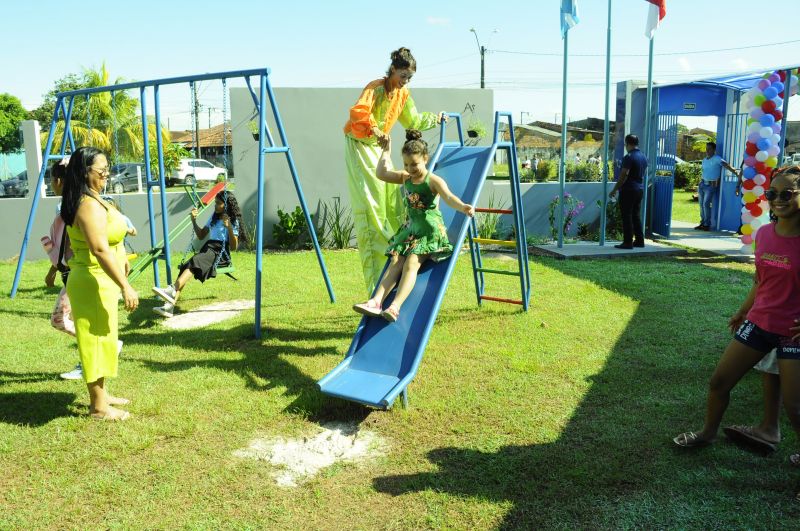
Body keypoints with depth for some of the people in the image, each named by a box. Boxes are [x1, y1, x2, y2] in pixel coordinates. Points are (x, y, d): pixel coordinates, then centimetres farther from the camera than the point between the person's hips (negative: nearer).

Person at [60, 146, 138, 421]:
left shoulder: (92, 200, 11)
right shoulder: (90, 206, -22)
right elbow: (100, 249, -29)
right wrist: (125, 286, -29)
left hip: (98, 281, 11)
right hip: (95, 282, -11)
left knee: (102, 338, 18)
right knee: (97, 339, -2)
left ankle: (100, 394, 30)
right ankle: (99, 406, 8)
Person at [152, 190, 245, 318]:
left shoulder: (233, 221, 0)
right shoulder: (214, 218, 20)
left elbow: (234, 247, -9)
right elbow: (201, 236, 23)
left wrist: (229, 228, -21)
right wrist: (194, 220, 10)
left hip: (221, 253, -6)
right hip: (208, 248, 6)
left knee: (195, 262, -34)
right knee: (185, 266, -21)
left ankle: (172, 290, -48)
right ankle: (170, 306, -33)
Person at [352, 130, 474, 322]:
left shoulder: (433, 181, -12)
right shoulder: (404, 178, 9)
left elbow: (449, 197, -30)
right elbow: (382, 174, 19)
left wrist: (463, 207, -50)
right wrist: (386, 151, 18)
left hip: (430, 231, -6)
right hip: (410, 229, 6)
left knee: (411, 264, -23)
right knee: (396, 261, -12)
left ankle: (395, 307, -37)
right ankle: (376, 301, -25)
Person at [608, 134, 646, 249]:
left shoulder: (629, 157, -16)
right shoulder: (643, 157, 11)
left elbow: (623, 175, -19)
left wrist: (614, 190, -14)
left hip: (628, 190, -8)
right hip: (640, 189, 8)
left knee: (627, 216, -4)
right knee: (636, 216, 14)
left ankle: (628, 242, -3)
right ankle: (639, 240, 17)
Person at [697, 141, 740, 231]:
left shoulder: (717, 159, -8)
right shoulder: (704, 160, 15)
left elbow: (726, 165, -18)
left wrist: (735, 172, -28)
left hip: (711, 185, -7)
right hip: (702, 183, 7)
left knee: (706, 204, -14)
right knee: (701, 204, 6)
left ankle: (707, 225, -9)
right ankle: (702, 223, 14)